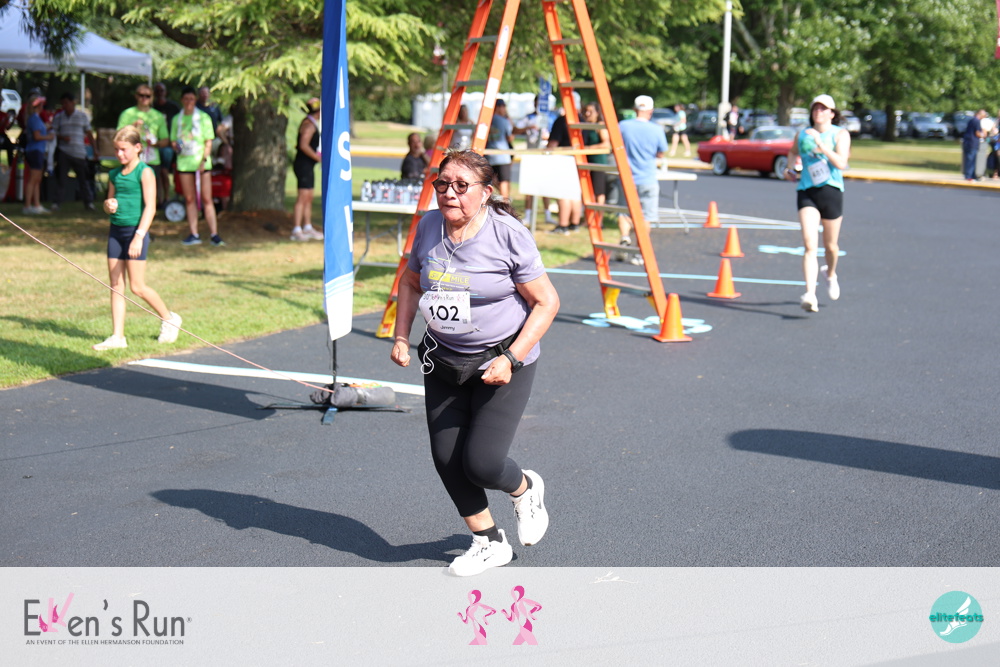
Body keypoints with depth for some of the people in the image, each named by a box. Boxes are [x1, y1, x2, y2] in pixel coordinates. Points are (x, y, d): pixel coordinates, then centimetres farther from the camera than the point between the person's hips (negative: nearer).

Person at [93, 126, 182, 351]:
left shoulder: (145, 172, -8)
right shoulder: (115, 174, 12)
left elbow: (150, 207, -14)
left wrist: (139, 236, -22)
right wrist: (108, 205, -3)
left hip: (136, 231, -7)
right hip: (115, 231, 7)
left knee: (137, 287, -4)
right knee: (116, 285, 4)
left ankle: (169, 318, 18)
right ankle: (117, 337, 6)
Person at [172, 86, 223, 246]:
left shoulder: (203, 117, 2)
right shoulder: (177, 119, 12)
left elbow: (209, 141, 0)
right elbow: (173, 140, 17)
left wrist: (204, 160, -12)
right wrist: (176, 146, -7)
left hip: (202, 162, -3)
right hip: (184, 162, 3)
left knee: (207, 199, -8)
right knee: (189, 199, 3)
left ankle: (214, 234, -9)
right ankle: (194, 234, 6)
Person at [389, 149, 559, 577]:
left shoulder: (509, 236, -18)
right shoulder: (429, 227, -3)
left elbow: (546, 303, -13)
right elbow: (411, 283, 15)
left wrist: (511, 359, -19)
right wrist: (401, 336, 4)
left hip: (499, 362, -5)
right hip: (442, 361, 5)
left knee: (481, 464, -11)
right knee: (446, 459, 3)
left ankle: (525, 490, 27)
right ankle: (489, 542, 25)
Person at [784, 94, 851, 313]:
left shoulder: (840, 134, 0)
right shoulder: (802, 135, 9)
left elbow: (841, 163, -15)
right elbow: (793, 152, 31)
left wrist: (821, 145, -23)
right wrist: (790, 169, 12)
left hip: (831, 191, -1)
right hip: (806, 192, 1)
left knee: (830, 245, 14)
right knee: (809, 246, -15)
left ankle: (830, 274, 49)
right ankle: (810, 296, -26)